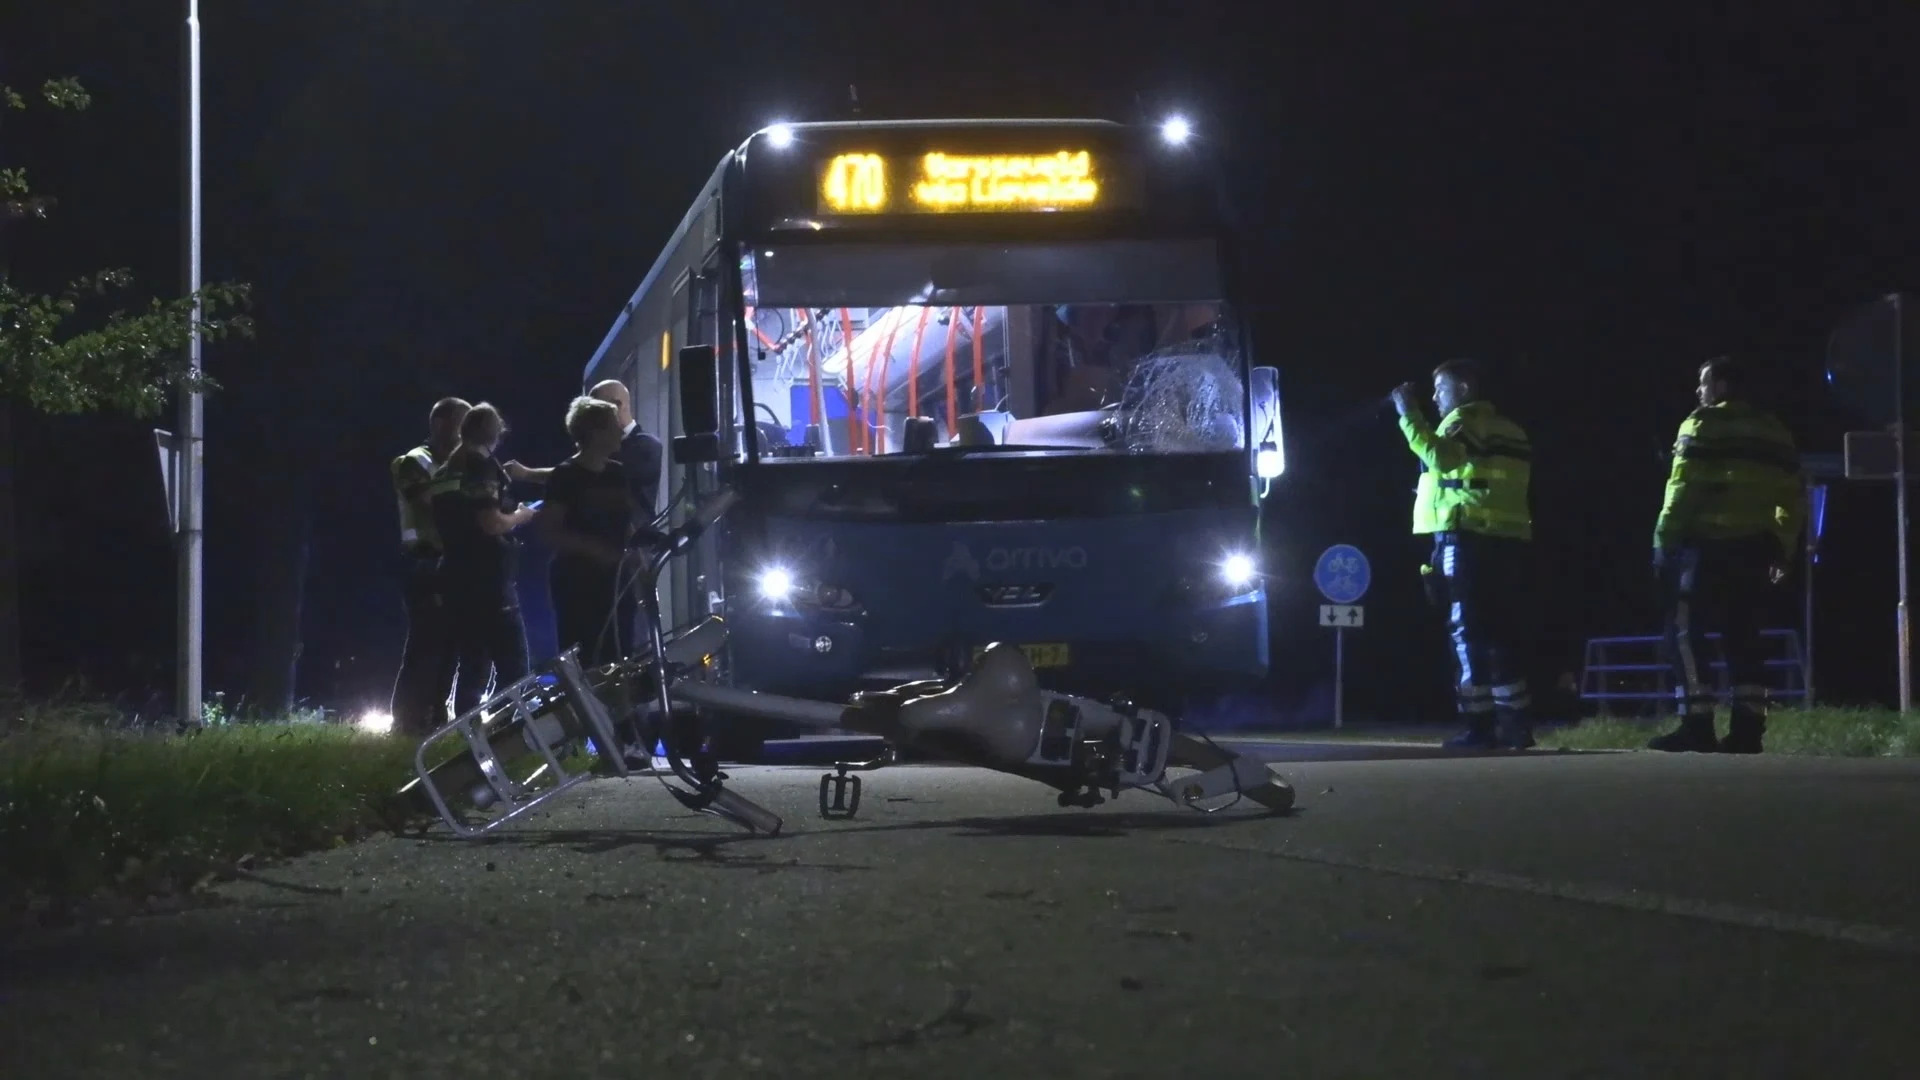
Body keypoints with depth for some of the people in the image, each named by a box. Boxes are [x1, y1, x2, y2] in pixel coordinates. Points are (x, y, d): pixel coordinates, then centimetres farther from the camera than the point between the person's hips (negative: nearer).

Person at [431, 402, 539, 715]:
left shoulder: (444, 472, 16)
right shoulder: (482, 466, -9)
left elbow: (440, 526, 21)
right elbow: (491, 523, -19)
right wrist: (520, 516, -2)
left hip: (455, 577, 8)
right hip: (487, 578, -8)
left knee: (471, 665, 10)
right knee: (511, 665, -7)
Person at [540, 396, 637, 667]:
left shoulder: (617, 474, 11)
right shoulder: (565, 476, -8)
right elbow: (548, 531, -13)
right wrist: (591, 547, -23)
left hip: (613, 577, 6)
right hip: (576, 580, -6)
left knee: (617, 658, 3)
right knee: (579, 660, -7)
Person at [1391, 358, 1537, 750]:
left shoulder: (1465, 421, -2)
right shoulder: (1508, 430, 24)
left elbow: (1440, 457, -22)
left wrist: (1409, 416, -15)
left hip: (1469, 540, -8)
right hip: (1508, 542, 8)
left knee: (1470, 633, -6)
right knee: (1500, 634, 9)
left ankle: (1480, 724, -10)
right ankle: (1515, 722, 5)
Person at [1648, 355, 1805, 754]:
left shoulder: (1704, 426, -3)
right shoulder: (1773, 432, 17)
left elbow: (1682, 490, -11)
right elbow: (1793, 496, 16)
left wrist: (1664, 542, -9)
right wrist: (1782, 549, 20)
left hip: (1710, 545, -7)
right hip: (1754, 548, 7)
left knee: (1685, 631, -4)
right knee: (1742, 635, 11)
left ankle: (1697, 726, -13)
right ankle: (1747, 729, 4)